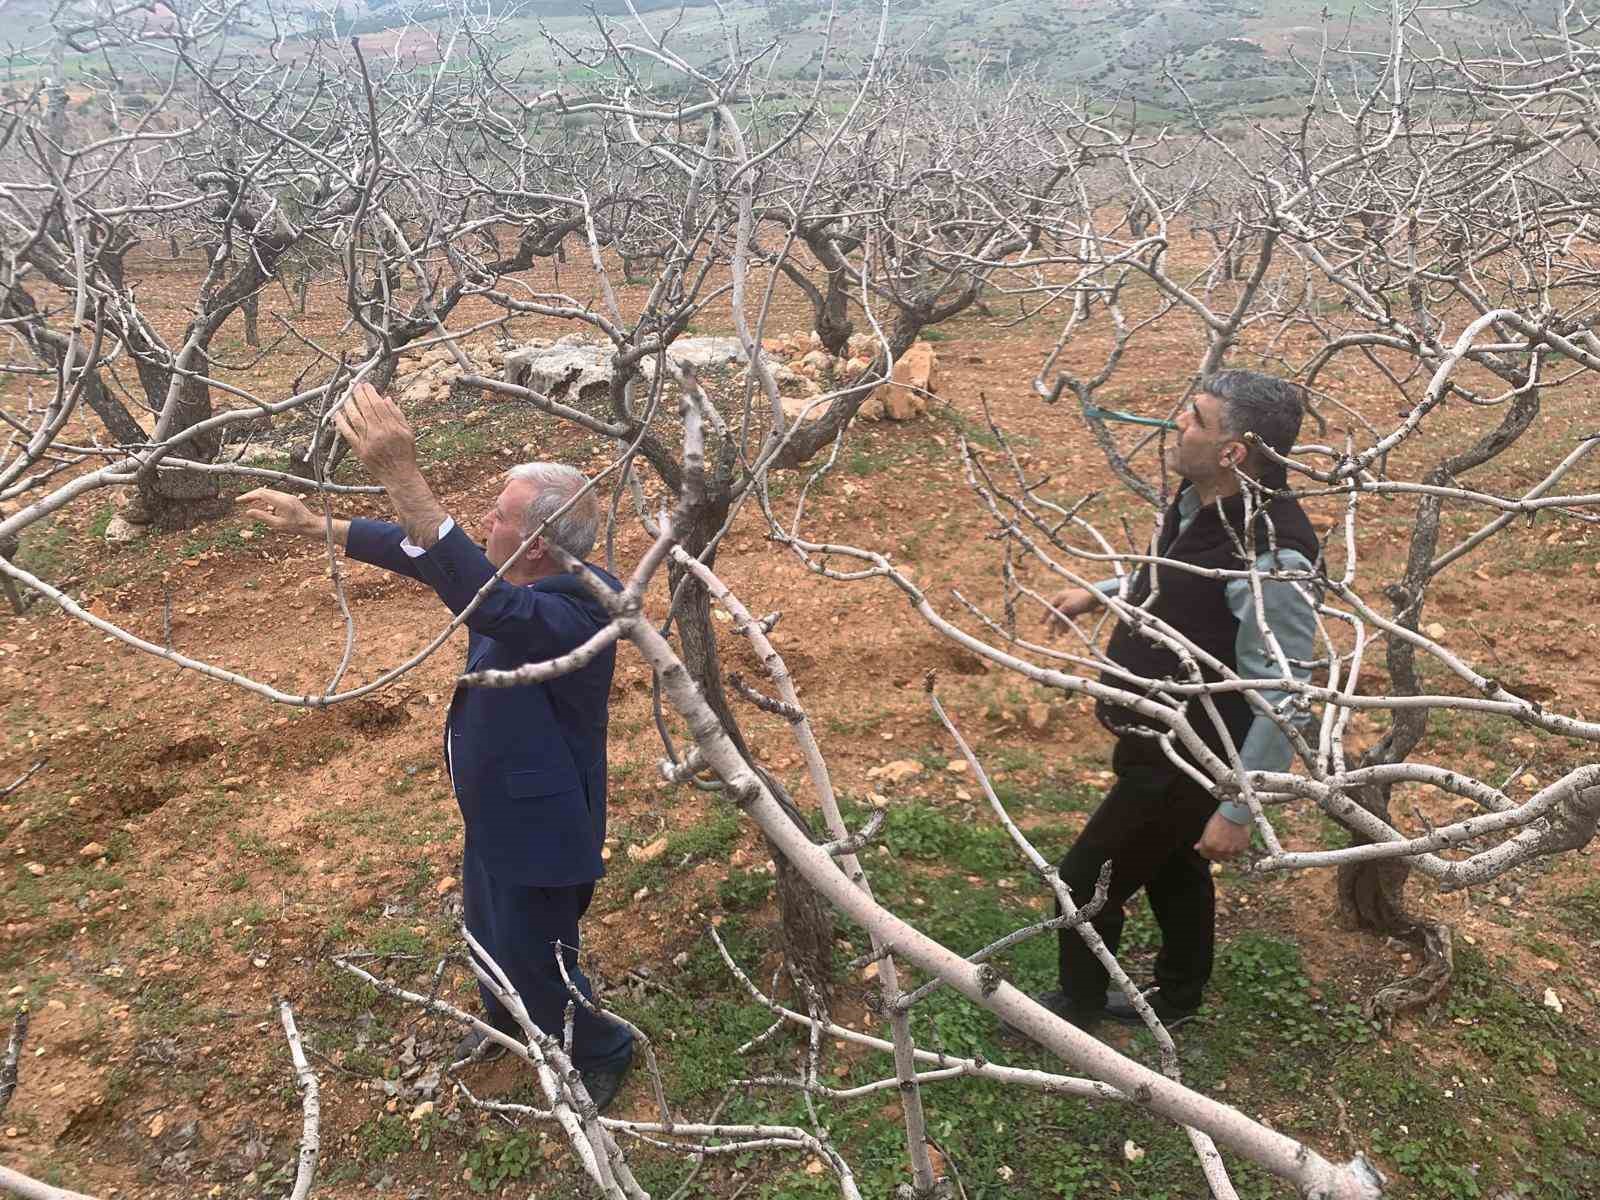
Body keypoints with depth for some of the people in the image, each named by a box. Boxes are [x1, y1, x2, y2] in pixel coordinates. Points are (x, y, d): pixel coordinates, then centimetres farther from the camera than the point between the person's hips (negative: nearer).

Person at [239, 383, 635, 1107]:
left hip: (540, 829, -9)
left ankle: (603, 1052, 41)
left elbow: (480, 596, -54)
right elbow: (423, 555, 8)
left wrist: (401, 476, -58)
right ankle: (508, 1019, 60)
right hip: (494, 816, 9)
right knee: (489, 936, 31)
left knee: (535, 960, 13)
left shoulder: (572, 617, -35)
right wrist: (315, 526, 10)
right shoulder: (520, 585, -7)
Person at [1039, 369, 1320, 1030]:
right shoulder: (1200, 500, -5)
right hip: (1160, 738, 9)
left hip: (1187, 764, -9)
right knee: (1172, 869, 27)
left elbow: (1281, 698, -28)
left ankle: (1077, 1006, 34)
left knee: (1086, 879, 7)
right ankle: (1176, 998, 51)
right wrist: (1100, 592, 18)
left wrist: (1239, 810, -23)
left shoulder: (1269, 555, -34)